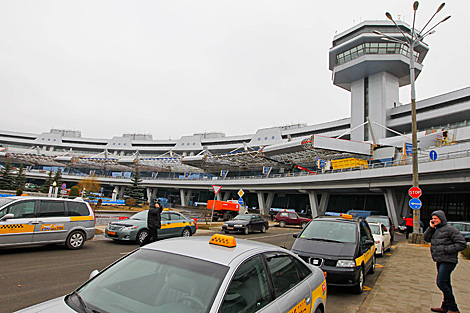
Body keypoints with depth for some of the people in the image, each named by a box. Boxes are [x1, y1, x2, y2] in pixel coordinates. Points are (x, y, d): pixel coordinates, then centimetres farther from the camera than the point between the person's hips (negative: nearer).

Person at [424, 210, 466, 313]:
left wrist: (446, 249, -17)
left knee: (441, 282, -12)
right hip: (440, 261, 9)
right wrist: (431, 228, -2)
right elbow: (427, 238, 9)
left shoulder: (450, 229, -12)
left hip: (448, 261, -9)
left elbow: (462, 244, -13)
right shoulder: (436, 230, 12)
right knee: (445, 284, 15)